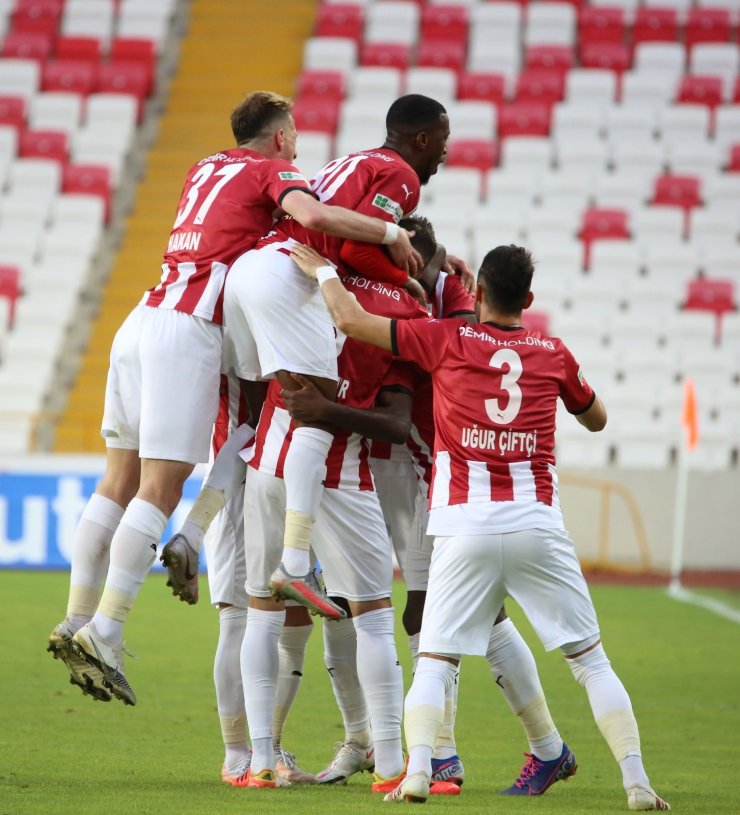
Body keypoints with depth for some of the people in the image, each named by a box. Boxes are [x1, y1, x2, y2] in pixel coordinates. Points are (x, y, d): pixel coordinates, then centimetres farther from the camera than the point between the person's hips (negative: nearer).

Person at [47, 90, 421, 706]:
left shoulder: (207, 169, 23)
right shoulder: (272, 172, 2)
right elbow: (313, 215, -17)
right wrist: (391, 233, -6)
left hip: (141, 322, 8)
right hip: (188, 331, -8)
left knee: (120, 481, 10)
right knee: (160, 489, -10)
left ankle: (77, 623, 9)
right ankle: (104, 634, -16)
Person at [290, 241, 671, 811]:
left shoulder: (447, 340, 5)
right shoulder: (553, 355, 12)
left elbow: (350, 320, 6)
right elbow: (596, 419, 30)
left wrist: (323, 270, 23)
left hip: (466, 528, -1)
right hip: (538, 525, 1)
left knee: (434, 661, 5)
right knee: (591, 659, 9)